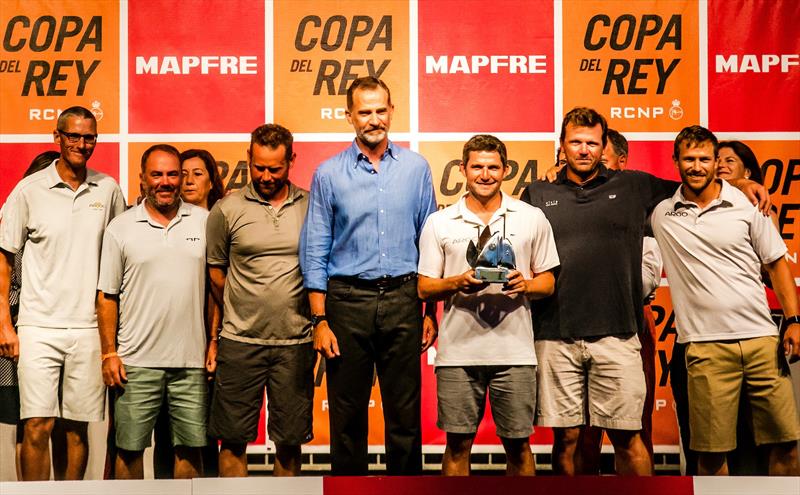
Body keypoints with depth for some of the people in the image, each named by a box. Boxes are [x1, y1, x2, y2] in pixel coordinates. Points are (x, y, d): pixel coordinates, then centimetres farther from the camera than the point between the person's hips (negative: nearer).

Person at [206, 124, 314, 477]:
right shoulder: (226, 210, 0)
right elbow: (215, 271, 10)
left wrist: (318, 323, 6)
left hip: (296, 342, 1)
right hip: (240, 342, -1)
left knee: (290, 440, 8)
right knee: (233, 438, 4)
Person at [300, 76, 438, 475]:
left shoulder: (416, 168, 5)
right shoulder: (329, 174, 1)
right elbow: (315, 251, 1)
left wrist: (431, 311, 4)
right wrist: (319, 320, -4)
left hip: (402, 298, 1)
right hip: (348, 300, -1)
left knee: (405, 413, 6)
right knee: (347, 416, 7)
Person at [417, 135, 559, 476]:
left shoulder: (532, 218, 8)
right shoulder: (439, 223, 7)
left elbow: (548, 282, 11)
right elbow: (424, 288, 6)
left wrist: (525, 285, -11)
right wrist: (459, 283, -13)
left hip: (514, 351, 0)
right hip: (458, 351, 0)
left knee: (517, 444, 6)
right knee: (457, 444, 6)